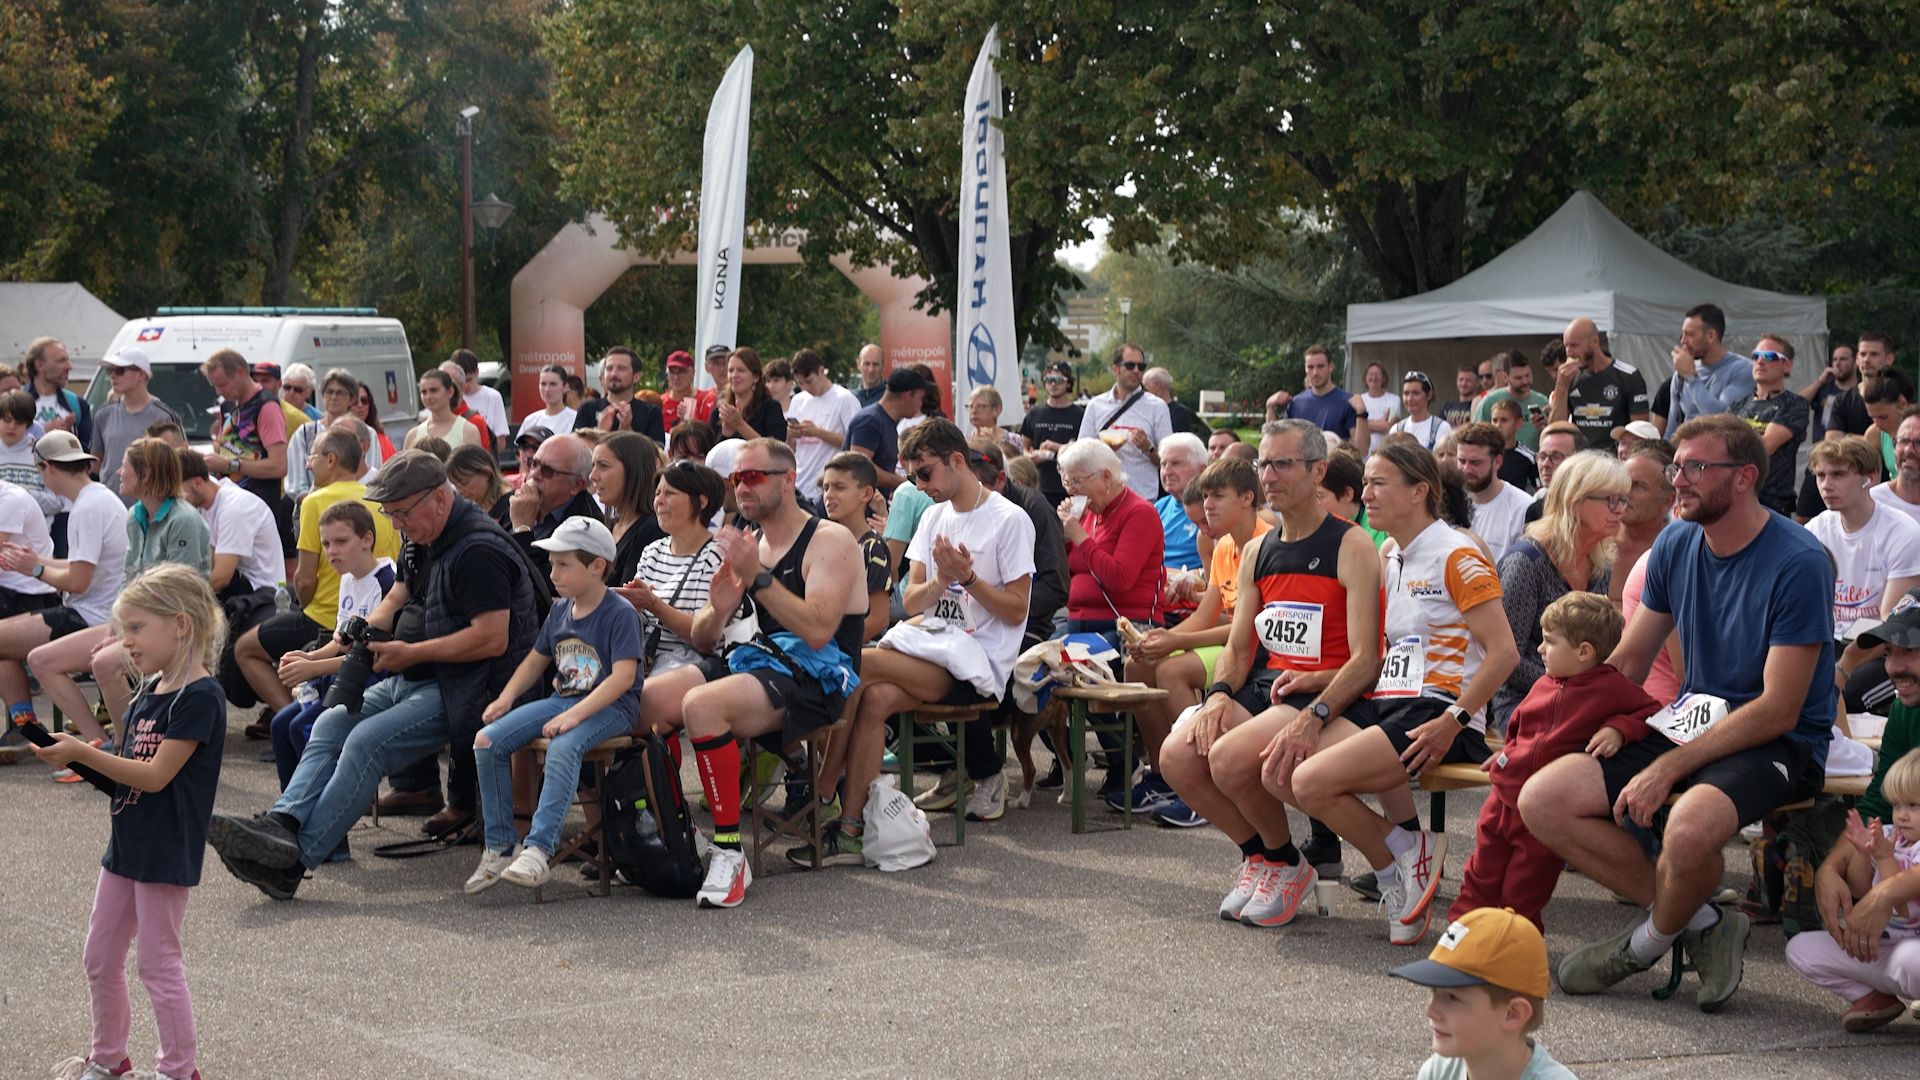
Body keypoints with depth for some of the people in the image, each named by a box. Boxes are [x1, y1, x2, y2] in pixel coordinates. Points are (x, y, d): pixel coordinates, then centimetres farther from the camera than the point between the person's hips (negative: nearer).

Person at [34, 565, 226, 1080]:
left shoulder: (199, 697, -19)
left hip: (166, 853, -9)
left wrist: (84, 753, -23)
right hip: (127, 845, 9)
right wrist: (75, 754, 1)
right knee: (100, 959, 17)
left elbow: (156, 775, -23)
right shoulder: (150, 691, 10)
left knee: (159, 964, 0)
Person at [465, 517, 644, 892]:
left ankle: (539, 849, -39)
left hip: (611, 707, -8)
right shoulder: (559, 610, 12)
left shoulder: (620, 614, -12)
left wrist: (575, 715, -29)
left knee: (563, 746, -38)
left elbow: (623, 677, -21)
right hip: (563, 699, 8)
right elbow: (535, 661, 22)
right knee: (487, 741, -10)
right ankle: (499, 846, -4)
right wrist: (505, 698, 4)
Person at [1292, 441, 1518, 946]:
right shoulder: (1390, 559, 19)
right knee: (1280, 771, -14)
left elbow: (1503, 652, -12)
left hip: (1435, 713, -8)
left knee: (1312, 783, -24)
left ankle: (1402, 861, -1)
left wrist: (1452, 722, -18)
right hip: (1387, 705, 8)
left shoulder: (1456, 555, -6)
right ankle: (1406, 850, -2)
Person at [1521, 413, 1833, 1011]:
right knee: (1540, 800, -12)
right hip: (1690, 721, 7)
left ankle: (1649, 941, -3)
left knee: (1690, 827, -39)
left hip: (1777, 744, -7)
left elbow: (1779, 712, -19)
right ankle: (1699, 919, -3)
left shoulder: (1798, 563, -16)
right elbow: (1627, 662, 15)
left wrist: (1669, 768, -23)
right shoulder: (1675, 545, 4)